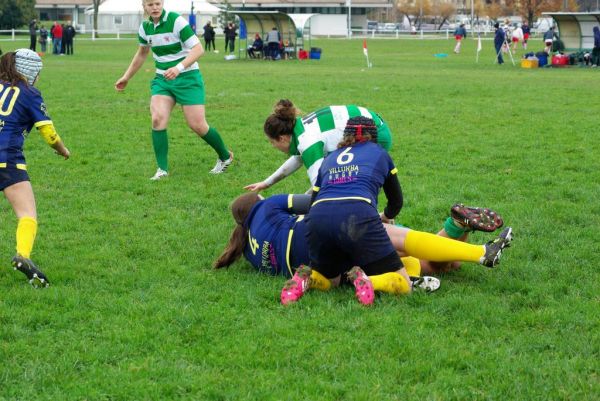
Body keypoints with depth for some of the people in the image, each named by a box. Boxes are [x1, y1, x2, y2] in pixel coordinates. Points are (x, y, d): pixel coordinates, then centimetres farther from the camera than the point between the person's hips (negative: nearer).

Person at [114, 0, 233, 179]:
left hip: (187, 77, -5)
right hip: (162, 79, 5)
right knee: (157, 118, -17)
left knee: (197, 125, -7)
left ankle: (225, 157, 19)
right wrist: (126, 77, 27)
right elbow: (142, 53, 23)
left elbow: (198, 49, -20)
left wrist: (179, 68, -32)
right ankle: (162, 170, -10)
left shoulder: (176, 21, -16)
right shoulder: (145, 27, 3)